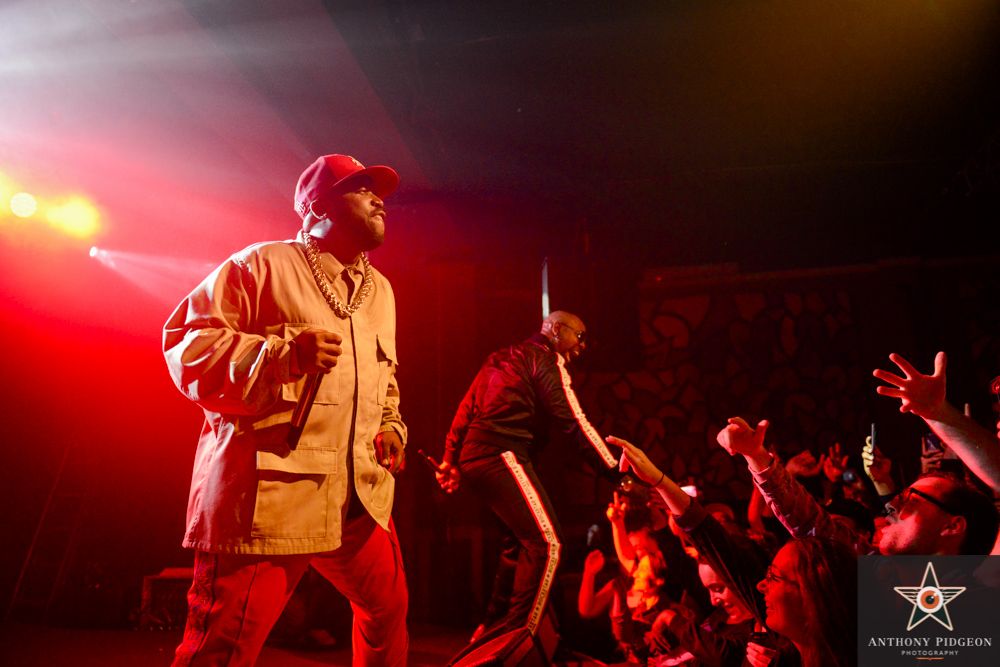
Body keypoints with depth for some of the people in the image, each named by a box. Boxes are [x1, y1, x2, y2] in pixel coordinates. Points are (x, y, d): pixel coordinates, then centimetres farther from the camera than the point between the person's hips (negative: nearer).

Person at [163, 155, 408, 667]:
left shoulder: (380, 290, 19)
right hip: (266, 495, -6)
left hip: (360, 498, 7)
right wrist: (283, 353, -19)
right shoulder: (260, 265, -2)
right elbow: (186, 345, -7)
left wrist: (390, 425, 11)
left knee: (389, 610, 18)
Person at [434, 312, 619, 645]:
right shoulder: (546, 359, 0)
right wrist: (615, 470, -10)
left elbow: (467, 407, 24)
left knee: (521, 538, 19)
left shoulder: (502, 358, 26)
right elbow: (572, 420, -10)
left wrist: (451, 459, 25)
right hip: (501, 455, -10)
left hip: (473, 456, 10)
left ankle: (493, 627, 25)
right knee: (547, 542, -11)